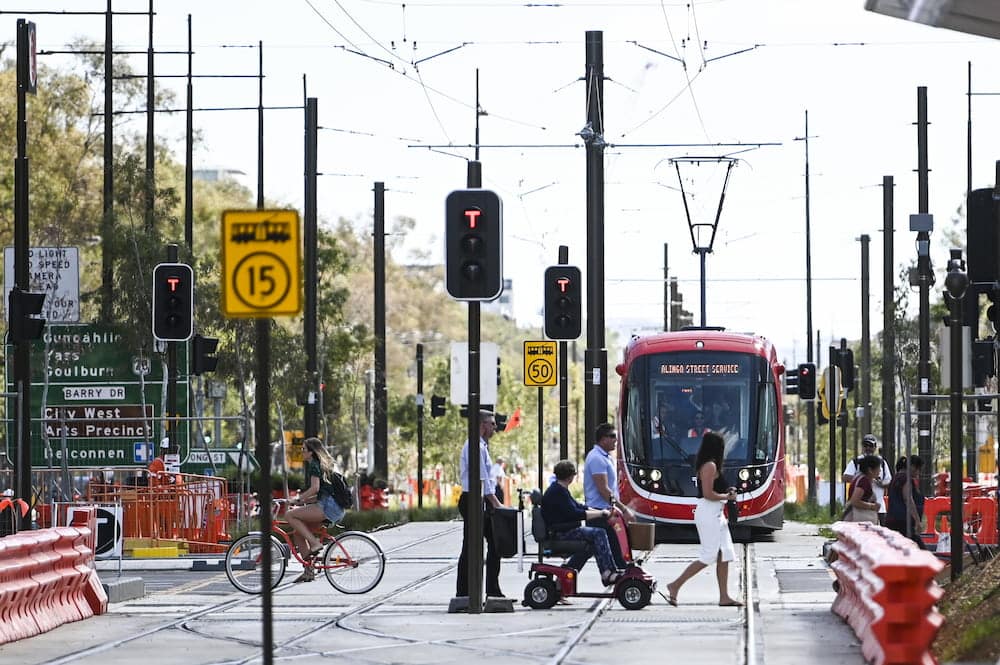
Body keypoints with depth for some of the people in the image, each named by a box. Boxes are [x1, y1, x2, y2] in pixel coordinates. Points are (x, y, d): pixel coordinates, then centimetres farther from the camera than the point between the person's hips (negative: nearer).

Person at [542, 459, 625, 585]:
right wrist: (600, 513, -20)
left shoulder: (559, 489, 16)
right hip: (561, 533, -11)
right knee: (598, 533, -18)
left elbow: (577, 506, 19)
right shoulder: (557, 492, -17)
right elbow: (575, 514, -23)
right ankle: (608, 573, -19)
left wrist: (600, 512, 7)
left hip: (565, 530, 11)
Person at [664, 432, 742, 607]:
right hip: (708, 513, -10)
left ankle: (724, 596, 7)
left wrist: (726, 492, 12)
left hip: (716, 514, 10)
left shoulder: (709, 465, 15)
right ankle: (675, 586, -2)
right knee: (708, 556, -8)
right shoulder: (710, 466, -15)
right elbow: (708, 494, -21)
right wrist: (727, 497, -8)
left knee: (724, 555, 7)